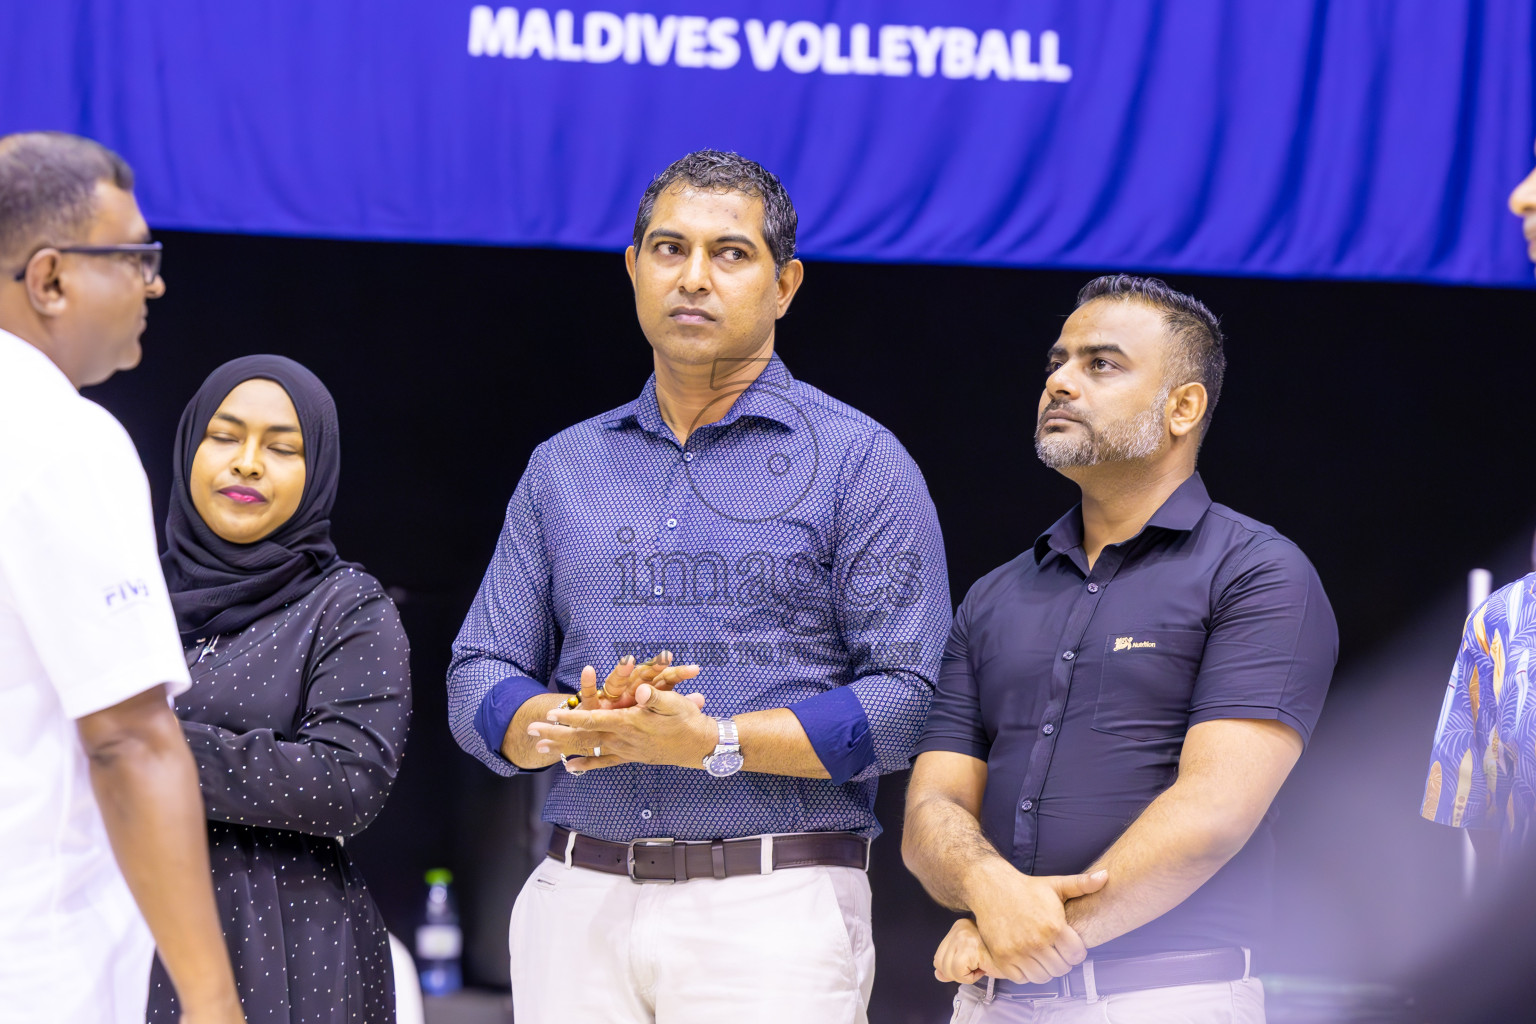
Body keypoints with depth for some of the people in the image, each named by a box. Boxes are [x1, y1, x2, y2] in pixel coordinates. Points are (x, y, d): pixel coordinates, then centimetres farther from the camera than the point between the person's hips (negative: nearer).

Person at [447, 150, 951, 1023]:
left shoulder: (860, 461, 2)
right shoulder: (563, 467, 16)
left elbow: (910, 699, -7)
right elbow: (480, 686, 13)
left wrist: (712, 742, -15)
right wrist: (583, 721, -9)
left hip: (776, 908, -4)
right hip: (579, 904, 4)